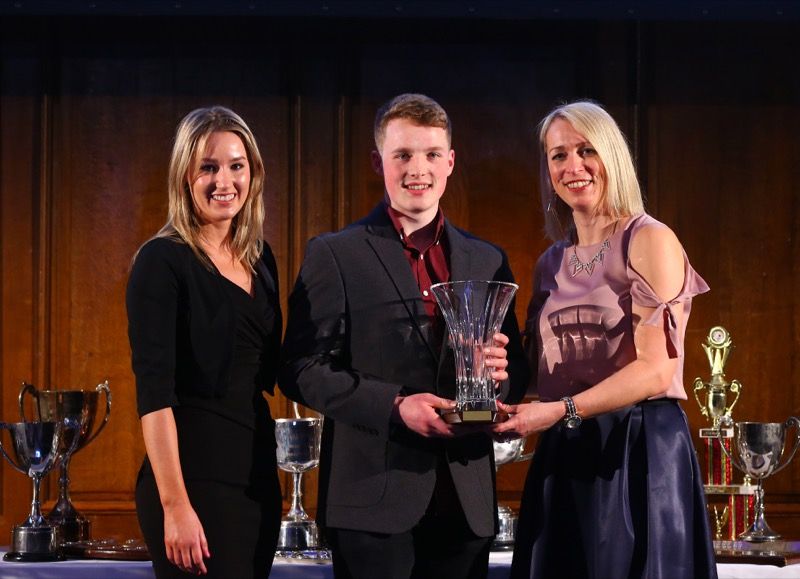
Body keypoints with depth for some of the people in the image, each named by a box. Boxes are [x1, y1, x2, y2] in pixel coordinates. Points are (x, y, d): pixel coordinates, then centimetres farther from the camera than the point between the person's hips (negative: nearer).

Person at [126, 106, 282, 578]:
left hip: (256, 471, 7)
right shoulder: (163, 261, -8)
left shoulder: (260, 259, 12)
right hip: (193, 475, -7)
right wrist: (175, 506, -21)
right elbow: (154, 391, -15)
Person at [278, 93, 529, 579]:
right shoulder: (334, 256, 2)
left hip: (466, 501, 4)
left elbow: (517, 373, 16)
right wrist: (394, 406, -16)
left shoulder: (488, 262, 14)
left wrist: (500, 372, -8)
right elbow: (302, 370, -5)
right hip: (374, 499, -4)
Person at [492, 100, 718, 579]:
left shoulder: (650, 242, -5)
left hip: (639, 450, -6)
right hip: (562, 458, 6)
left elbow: (657, 369, -14)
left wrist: (563, 410, -20)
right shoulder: (552, 263, 15)